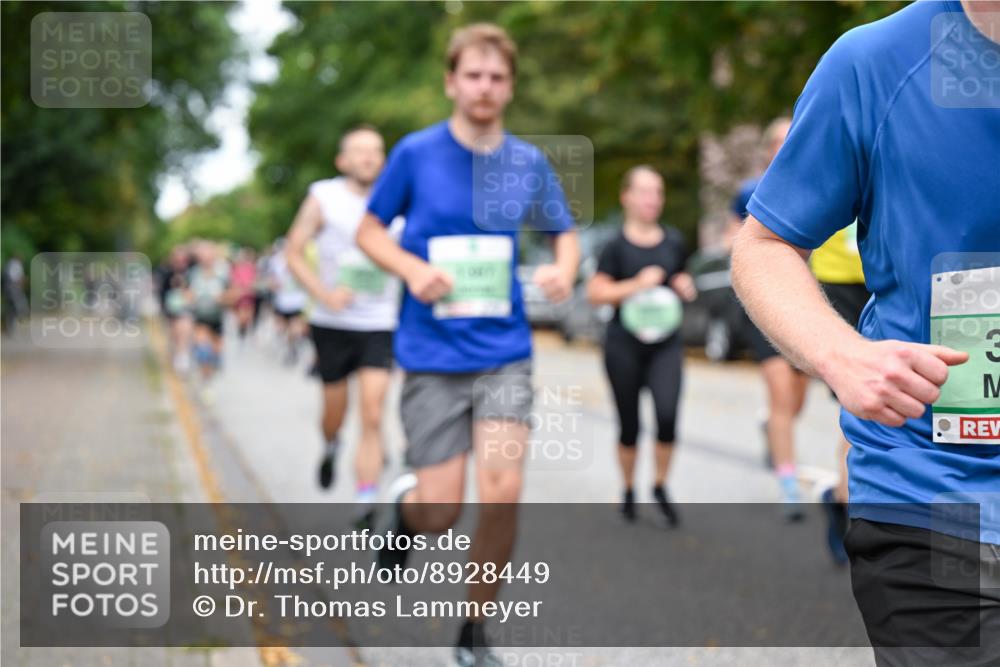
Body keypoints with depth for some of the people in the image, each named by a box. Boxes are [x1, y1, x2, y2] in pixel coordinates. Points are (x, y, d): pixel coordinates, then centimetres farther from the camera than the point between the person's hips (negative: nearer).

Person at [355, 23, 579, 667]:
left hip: (505, 353, 2)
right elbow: (370, 231, 4)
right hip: (432, 356, -2)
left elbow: (565, 232, 15)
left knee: (503, 492, -11)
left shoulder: (529, 161, 3)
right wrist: (412, 269, -15)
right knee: (441, 514, -2)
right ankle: (404, 504, 38)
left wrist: (564, 268, -8)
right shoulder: (416, 153, -4)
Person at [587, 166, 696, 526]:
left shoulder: (674, 242, 6)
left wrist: (685, 286, 0)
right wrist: (636, 284, -19)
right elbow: (595, 293, -10)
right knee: (629, 425, 6)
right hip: (624, 345, -2)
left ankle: (661, 485, 6)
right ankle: (629, 491, 27)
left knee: (667, 414, -16)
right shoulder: (617, 246, -6)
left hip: (666, 343, 2)